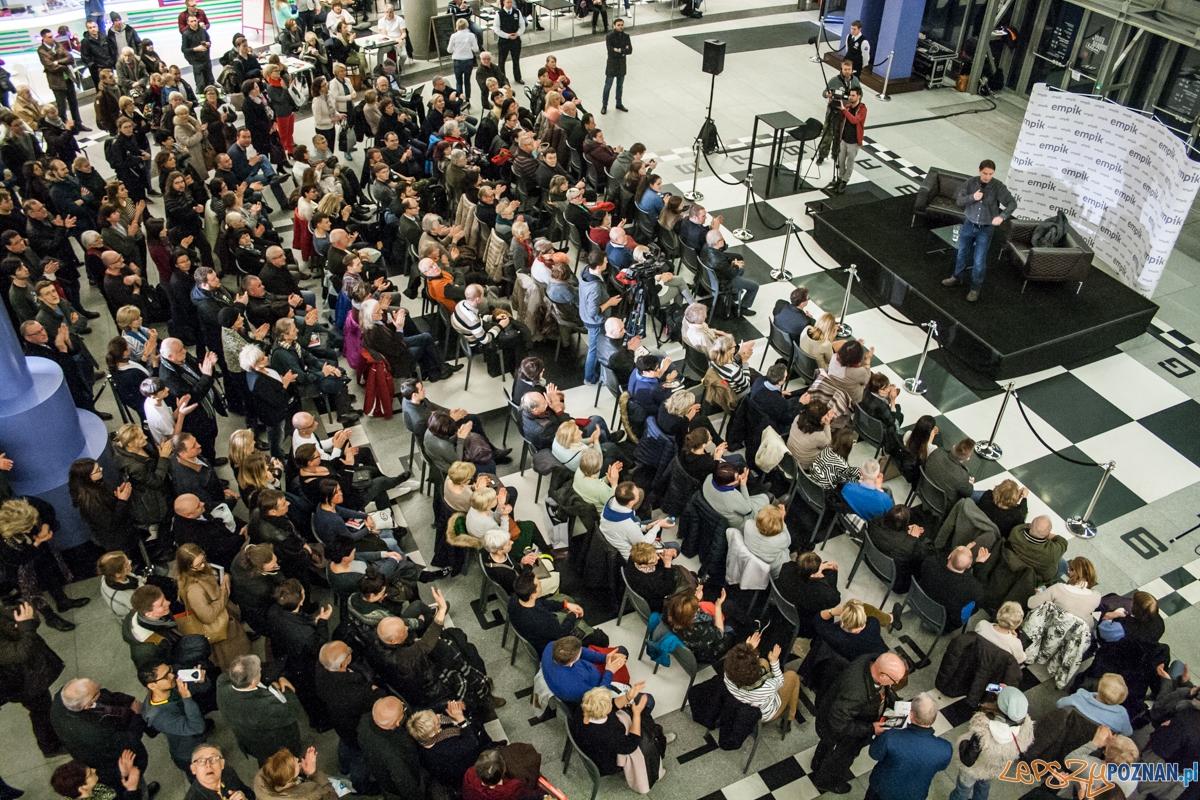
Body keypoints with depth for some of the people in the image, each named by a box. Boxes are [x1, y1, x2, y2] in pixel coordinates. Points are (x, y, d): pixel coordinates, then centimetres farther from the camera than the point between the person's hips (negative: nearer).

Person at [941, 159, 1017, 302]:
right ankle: (958, 278, 43)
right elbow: (959, 201, -8)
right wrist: (972, 197, -27)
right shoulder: (970, 183, -8)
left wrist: (1002, 216, -35)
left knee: (979, 260, 0)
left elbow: (1012, 203, -17)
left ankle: (976, 288, 20)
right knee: (962, 253, 20)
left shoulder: (998, 187, -15)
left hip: (986, 229, -3)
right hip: (969, 224, 3)